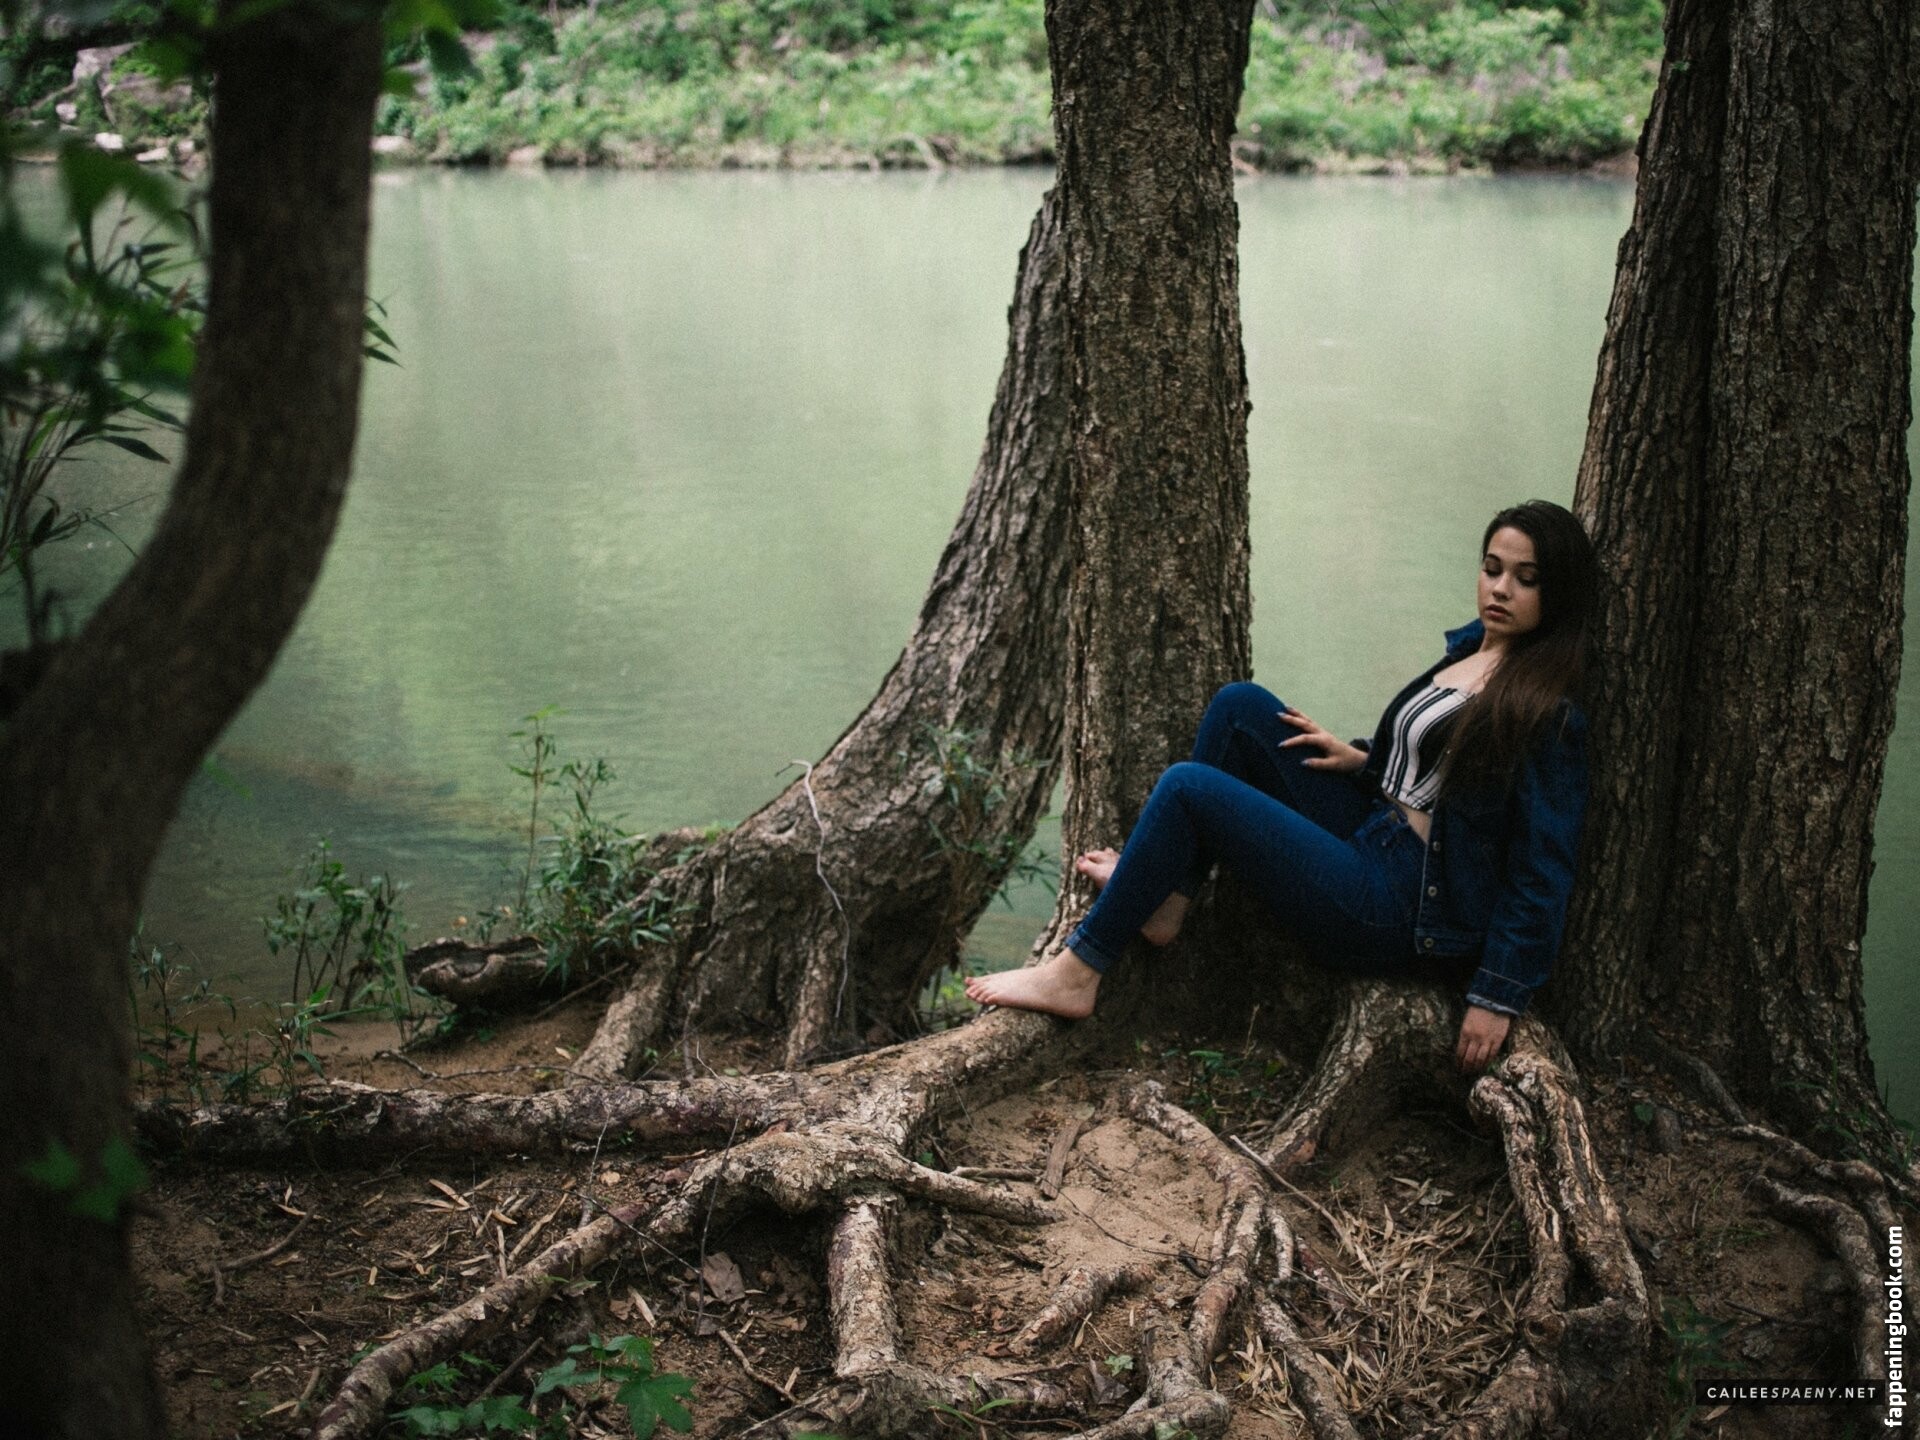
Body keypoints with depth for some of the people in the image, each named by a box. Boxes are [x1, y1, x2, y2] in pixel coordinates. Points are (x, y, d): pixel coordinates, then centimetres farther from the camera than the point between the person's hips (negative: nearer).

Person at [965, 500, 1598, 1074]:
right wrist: (1361, 758, 9)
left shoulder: (1547, 713, -16)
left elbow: (1542, 872, -17)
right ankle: (1163, 896, 6)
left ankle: (1075, 975, -7)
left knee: (1188, 788, -15)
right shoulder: (1471, 646, 9)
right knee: (1240, 706, 3)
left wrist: (1498, 998, -19)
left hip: (1403, 913, -9)